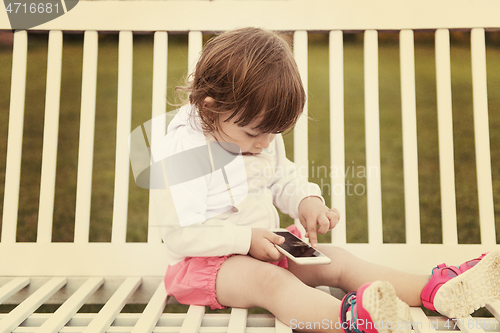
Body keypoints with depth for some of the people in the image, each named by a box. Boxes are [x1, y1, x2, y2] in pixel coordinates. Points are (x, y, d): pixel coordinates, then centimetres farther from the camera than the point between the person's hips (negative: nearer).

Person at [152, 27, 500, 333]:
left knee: (337, 261, -7)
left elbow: (283, 179, 17)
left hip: (262, 245, 7)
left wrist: (308, 201, -5)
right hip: (207, 260, -7)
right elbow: (179, 234, -22)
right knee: (269, 280, -37)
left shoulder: (263, 138, 2)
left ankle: (437, 290, -12)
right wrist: (245, 240, -25)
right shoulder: (181, 152, -21)